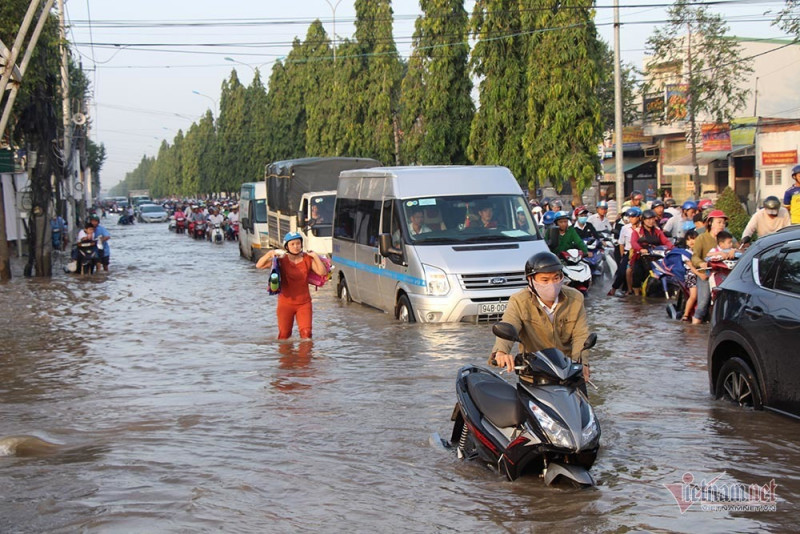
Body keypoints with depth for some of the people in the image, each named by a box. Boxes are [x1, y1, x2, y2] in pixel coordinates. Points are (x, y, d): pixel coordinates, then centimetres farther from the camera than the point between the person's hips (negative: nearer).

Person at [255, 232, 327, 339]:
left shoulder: (307, 259, -1)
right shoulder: (281, 260, -6)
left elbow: (323, 272, -9)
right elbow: (259, 265, -9)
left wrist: (315, 256, -16)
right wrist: (269, 254, -22)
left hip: (304, 303, 1)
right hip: (286, 303, -1)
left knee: (306, 333, -9)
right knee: (284, 335, 5)